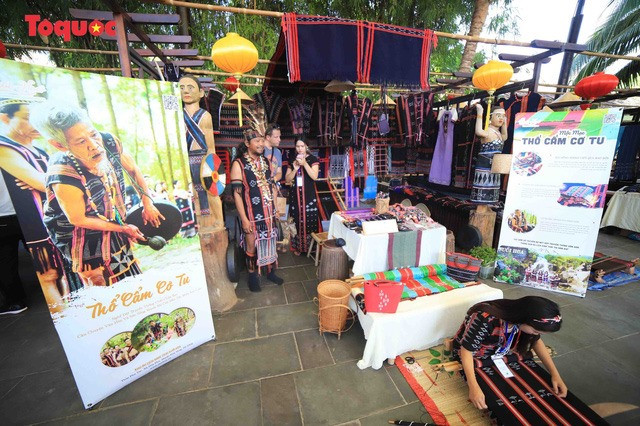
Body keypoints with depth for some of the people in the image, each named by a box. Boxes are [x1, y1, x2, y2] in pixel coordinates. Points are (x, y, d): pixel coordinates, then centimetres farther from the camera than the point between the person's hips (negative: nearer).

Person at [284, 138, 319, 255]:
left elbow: (314, 176, -12)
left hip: (309, 195, -3)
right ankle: (297, 247, 17)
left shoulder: (313, 159, 1)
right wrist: (295, 169, -10)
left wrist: (304, 164, -22)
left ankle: (309, 247, 13)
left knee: (309, 221, -2)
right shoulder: (292, 160, 11)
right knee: (296, 221, 4)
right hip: (295, 195, 3)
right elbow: (287, 180, 6)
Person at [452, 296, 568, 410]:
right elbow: (466, 350, -32)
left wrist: (555, 374, -8)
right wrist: (474, 387, -37)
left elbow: (536, 341, 1)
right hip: (474, 358, -6)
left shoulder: (522, 315, -19)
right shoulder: (485, 319, -41)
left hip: (499, 354, 6)